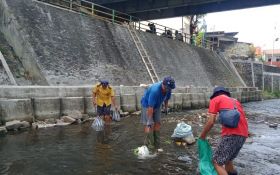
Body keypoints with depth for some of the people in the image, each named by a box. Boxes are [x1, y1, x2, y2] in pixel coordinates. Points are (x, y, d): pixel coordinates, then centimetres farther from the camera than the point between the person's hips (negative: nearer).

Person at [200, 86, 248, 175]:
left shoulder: (215, 99, 10)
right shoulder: (235, 101, 29)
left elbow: (211, 122, 0)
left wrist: (202, 135, 14)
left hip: (231, 134, -7)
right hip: (243, 134, 7)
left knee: (217, 162, 0)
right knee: (227, 159, 25)